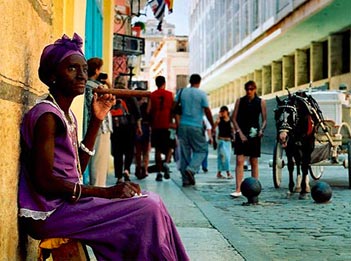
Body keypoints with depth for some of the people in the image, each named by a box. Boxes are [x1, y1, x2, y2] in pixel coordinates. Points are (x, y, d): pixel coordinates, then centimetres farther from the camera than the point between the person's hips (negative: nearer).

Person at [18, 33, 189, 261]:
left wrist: (96, 121, 8)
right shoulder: (47, 115, -15)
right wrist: (107, 192, -22)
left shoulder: (67, 115, 14)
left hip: (64, 203, 9)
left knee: (151, 201, 5)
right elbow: (43, 180, -21)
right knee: (147, 209, -15)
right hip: (49, 214, -9)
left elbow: (76, 170, 12)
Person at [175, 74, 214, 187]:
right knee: (201, 150, 9)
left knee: (184, 152, 8)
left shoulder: (182, 92, 6)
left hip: (183, 126, 4)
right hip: (196, 127, -4)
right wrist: (212, 126, 4)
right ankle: (191, 169, -14)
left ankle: (186, 179, 8)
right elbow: (207, 111, -5)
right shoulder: (202, 94, -4)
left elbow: (173, 106, 4)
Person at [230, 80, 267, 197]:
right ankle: (238, 190, -13)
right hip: (241, 133, 0)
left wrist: (261, 130, -13)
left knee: (254, 162, 5)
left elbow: (264, 119, 6)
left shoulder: (261, 102, 5)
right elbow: (234, 118, 4)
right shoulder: (239, 101, 6)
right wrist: (240, 133, -7)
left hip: (254, 134, 0)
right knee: (239, 161, -10)